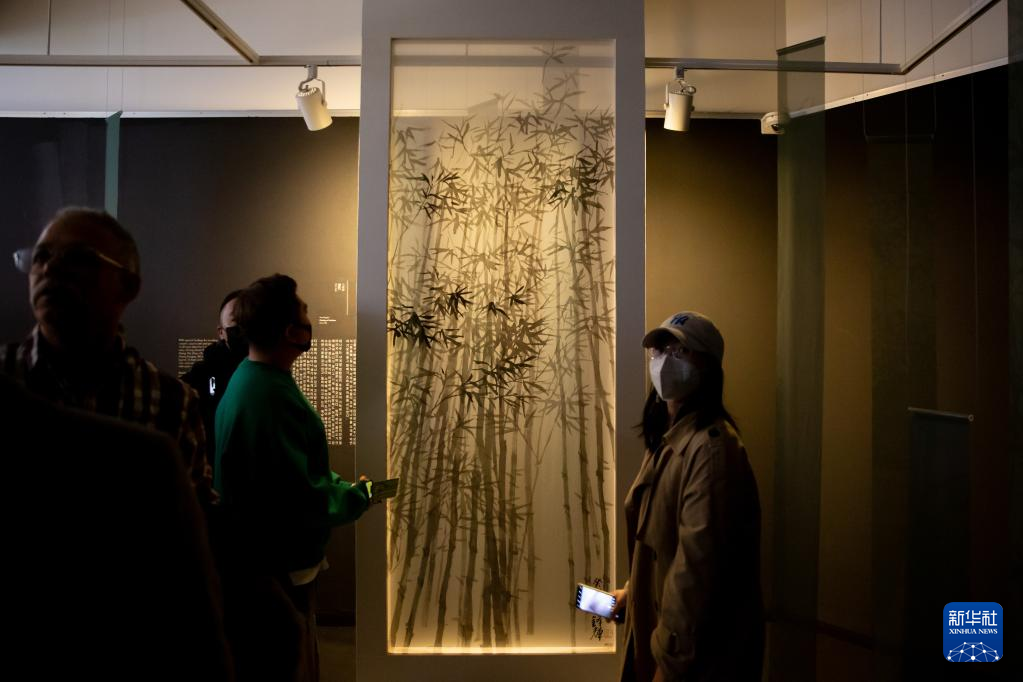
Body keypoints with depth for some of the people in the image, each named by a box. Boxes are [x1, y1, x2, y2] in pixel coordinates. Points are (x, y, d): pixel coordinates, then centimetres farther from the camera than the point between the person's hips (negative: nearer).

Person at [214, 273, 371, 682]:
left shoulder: (257, 379, 6)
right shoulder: (267, 396, -28)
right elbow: (299, 497, -28)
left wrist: (343, 487, 3)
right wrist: (356, 498, -12)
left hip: (270, 558, 10)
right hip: (274, 570, -10)